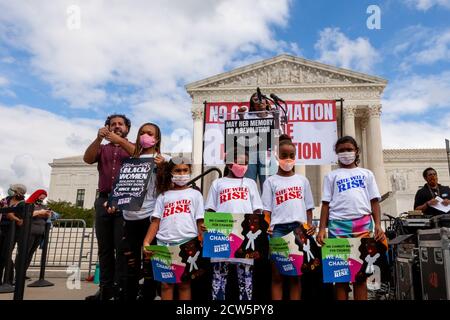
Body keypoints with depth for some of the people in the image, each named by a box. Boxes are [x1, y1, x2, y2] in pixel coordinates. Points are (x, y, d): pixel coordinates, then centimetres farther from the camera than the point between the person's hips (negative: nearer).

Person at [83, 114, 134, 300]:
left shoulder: (133, 147, 13)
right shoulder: (102, 149, 20)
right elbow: (88, 159, 1)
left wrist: (120, 140, -19)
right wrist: (98, 139, -14)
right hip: (103, 201, 4)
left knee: (122, 248, -6)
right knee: (104, 248, 5)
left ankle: (121, 289, -2)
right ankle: (106, 288, 11)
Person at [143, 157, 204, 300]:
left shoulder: (195, 194, 10)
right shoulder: (163, 195, 14)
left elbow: (200, 222, 5)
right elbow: (156, 221, 8)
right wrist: (146, 242, -5)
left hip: (188, 243, -2)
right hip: (164, 243, 2)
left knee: (184, 283, 4)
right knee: (166, 283, 5)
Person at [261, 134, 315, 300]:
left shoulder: (302, 180, 14)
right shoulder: (271, 181, 7)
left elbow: (308, 207, 15)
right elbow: (267, 209, 2)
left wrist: (309, 225, 0)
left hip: (299, 228, 2)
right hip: (278, 228, -2)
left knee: (296, 273, 5)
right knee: (276, 273, 0)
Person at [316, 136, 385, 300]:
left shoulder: (366, 174, 17)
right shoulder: (331, 176, 13)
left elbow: (374, 201, 12)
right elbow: (326, 204, 7)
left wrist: (378, 225, -2)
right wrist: (322, 229, -3)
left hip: (363, 224, 1)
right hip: (338, 224, -1)